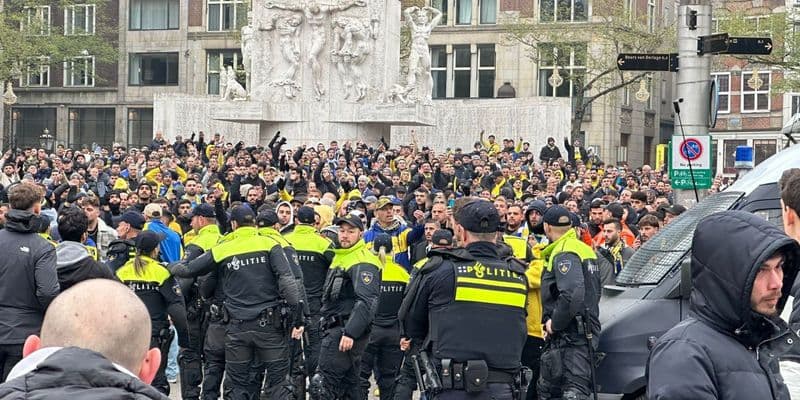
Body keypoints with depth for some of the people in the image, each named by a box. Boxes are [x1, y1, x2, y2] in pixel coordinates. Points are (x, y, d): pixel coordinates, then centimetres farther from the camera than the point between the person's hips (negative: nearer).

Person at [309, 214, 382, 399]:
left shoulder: (362, 262, -13)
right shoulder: (340, 257, 19)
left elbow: (366, 301, -24)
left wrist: (350, 333, -29)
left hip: (347, 330, -10)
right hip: (335, 328, 10)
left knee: (321, 385, -15)